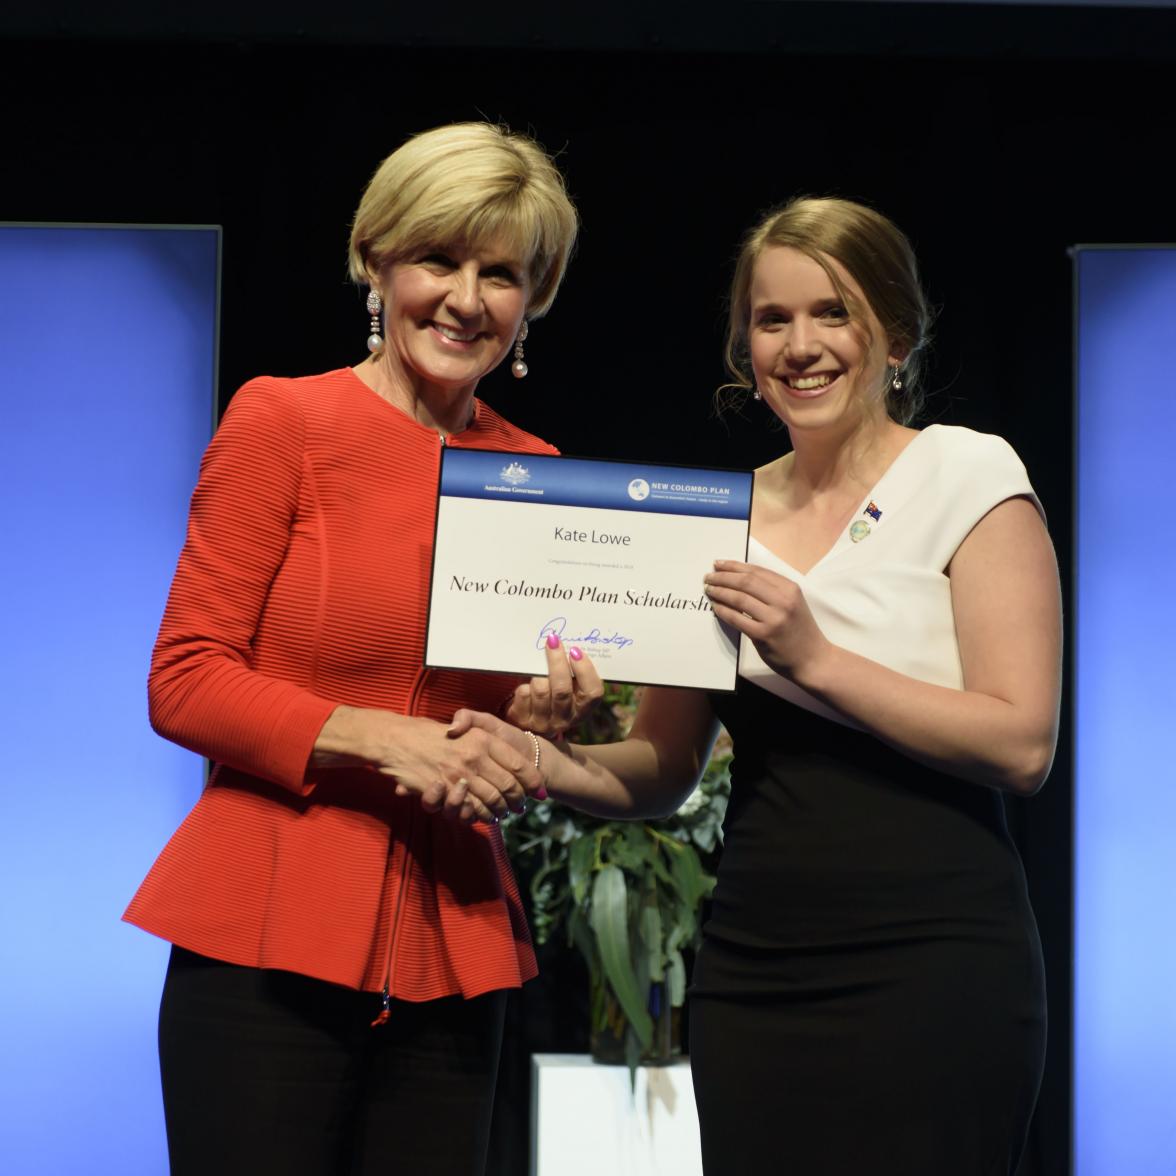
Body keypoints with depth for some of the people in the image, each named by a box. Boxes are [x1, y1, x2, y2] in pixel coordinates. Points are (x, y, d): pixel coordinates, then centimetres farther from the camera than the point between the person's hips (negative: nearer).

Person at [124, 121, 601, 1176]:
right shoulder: (282, 422, -3)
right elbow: (183, 682, -6)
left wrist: (535, 725, -3)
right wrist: (380, 738, -16)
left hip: (449, 956, 5)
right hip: (269, 938, -4)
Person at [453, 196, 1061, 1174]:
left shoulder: (966, 477, -3)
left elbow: (1021, 745, -11)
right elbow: (663, 771, 12)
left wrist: (815, 655, -17)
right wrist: (541, 761, -7)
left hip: (930, 971, -4)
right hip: (752, 971, 4)